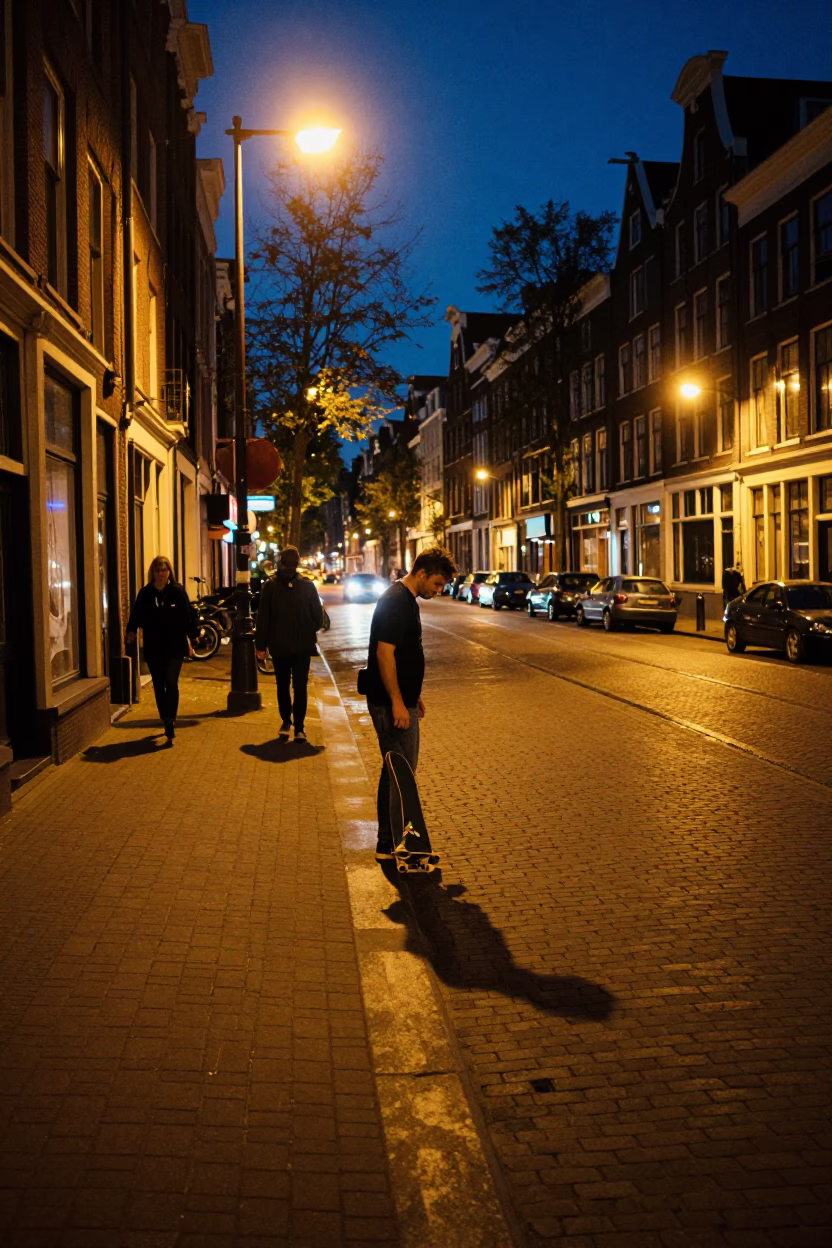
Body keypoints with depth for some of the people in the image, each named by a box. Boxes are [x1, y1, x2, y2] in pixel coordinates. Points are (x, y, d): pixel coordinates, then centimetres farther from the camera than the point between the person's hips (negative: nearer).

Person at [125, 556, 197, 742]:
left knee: (171, 683, -14)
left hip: (175, 646, -3)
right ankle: (166, 721, 25)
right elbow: (136, 615, 3)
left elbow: (188, 615, -3)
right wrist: (131, 631, -11)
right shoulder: (145, 593, 2)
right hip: (153, 648, 3)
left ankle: (170, 723, -12)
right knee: (159, 686, 10)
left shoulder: (177, 591, -3)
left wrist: (190, 637, -7)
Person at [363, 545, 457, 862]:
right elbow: (384, 653, -23)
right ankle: (388, 845, 4)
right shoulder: (396, 602, -18)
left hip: (402, 700, 10)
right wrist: (397, 702, -23)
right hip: (391, 704, -10)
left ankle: (394, 839, 25)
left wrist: (413, 696, 23)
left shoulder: (406, 599, 14)